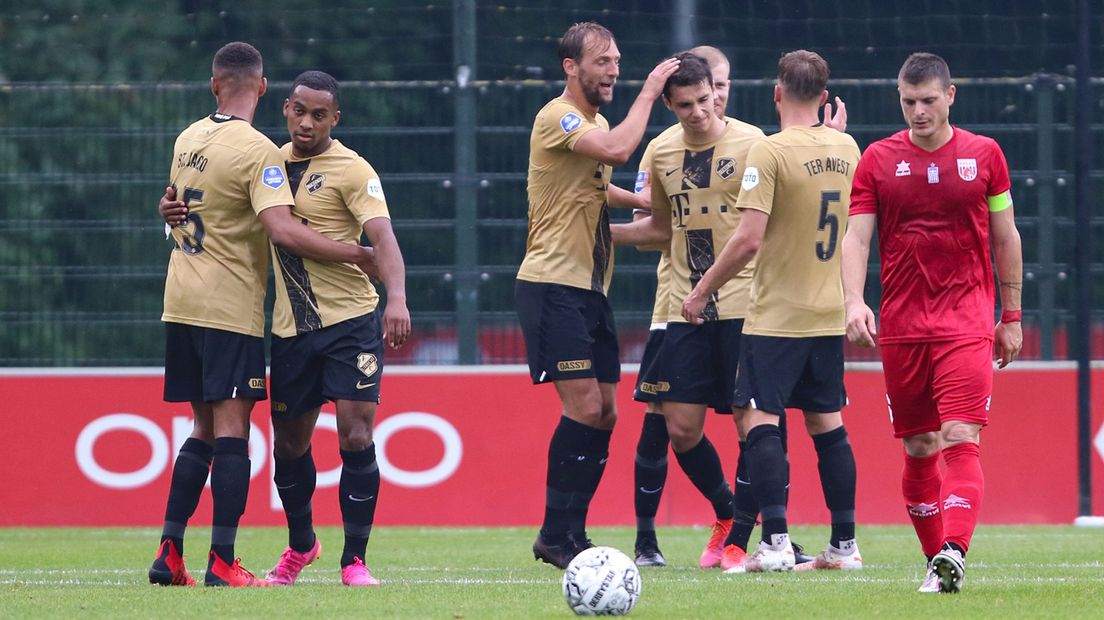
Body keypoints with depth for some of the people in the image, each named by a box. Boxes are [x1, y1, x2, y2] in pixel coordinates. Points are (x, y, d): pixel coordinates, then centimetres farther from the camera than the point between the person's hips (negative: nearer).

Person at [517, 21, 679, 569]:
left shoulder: (596, 123, 18)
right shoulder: (557, 118, -11)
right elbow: (618, 150, -27)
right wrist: (648, 94, -15)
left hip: (590, 287, 9)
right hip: (552, 284, -9)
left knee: (602, 413, 6)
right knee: (584, 405, -14)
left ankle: (571, 534, 11)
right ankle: (555, 534, -8)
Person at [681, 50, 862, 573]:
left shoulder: (770, 152, -14)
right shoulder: (847, 148, 6)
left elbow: (749, 239, -18)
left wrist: (703, 291, -9)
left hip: (776, 315, -6)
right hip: (829, 314, 6)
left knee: (761, 422, -4)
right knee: (828, 426, 12)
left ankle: (775, 543, -13)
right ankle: (844, 544, 13)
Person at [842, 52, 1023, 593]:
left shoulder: (983, 155, 4)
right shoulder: (878, 159, 5)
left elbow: (1006, 239, 11)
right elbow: (855, 237, 1)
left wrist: (1011, 316, 11)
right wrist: (854, 301, -15)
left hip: (967, 324, -2)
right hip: (901, 326, 2)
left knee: (960, 440, -16)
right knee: (918, 449, 7)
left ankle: (953, 555, -26)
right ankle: (935, 558, 18)